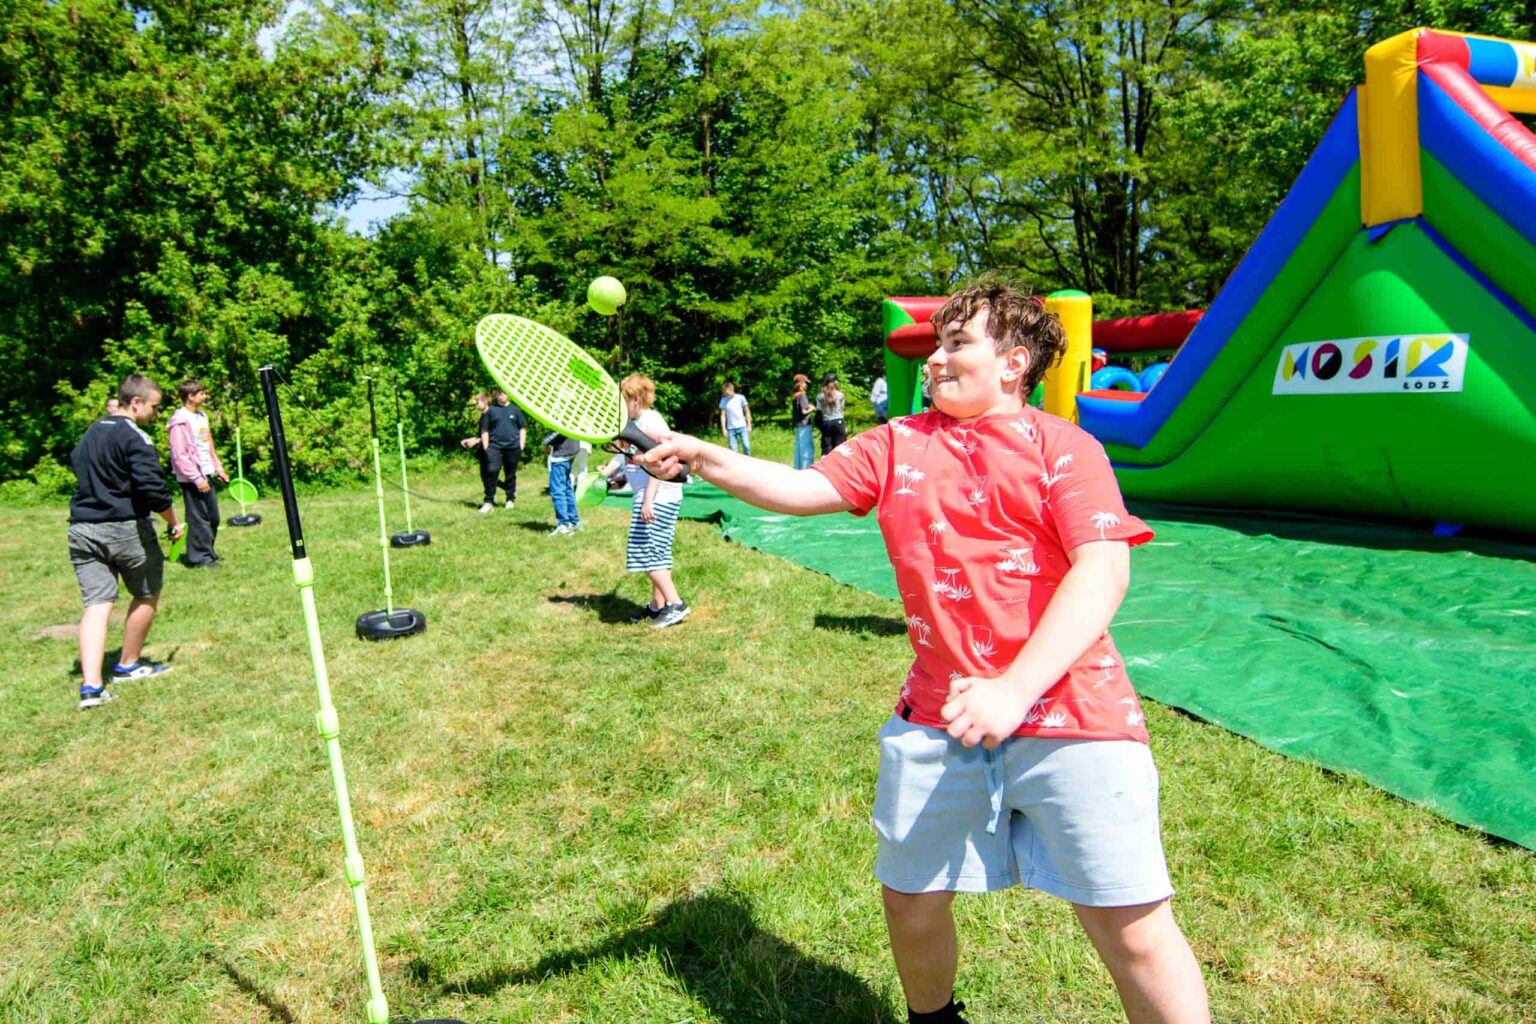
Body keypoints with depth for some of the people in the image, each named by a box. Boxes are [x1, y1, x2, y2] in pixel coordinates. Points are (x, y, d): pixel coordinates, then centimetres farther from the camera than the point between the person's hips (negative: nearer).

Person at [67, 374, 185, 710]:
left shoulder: (91, 432, 14)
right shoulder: (135, 438, -13)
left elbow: (74, 461, 32)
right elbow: (153, 489, -21)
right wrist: (173, 523, -9)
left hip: (82, 528, 7)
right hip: (125, 528, -7)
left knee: (96, 603, 2)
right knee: (147, 595, 15)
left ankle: (91, 685, -10)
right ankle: (128, 666, 25)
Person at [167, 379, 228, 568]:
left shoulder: (202, 416, 13)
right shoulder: (181, 421, -13)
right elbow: (180, 454, -17)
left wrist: (218, 467, 17)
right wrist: (197, 478, -19)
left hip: (206, 475, 9)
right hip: (192, 479, -9)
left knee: (213, 516, 12)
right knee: (198, 518, -3)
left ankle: (208, 552, 24)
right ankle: (199, 557, 5)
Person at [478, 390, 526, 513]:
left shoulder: (515, 410, 8)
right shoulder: (490, 410, 7)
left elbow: (523, 428, 12)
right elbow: (484, 430, 8)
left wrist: (521, 445, 4)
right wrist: (486, 447, -1)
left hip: (512, 447, 1)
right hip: (494, 447, -1)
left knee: (511, 475, 9)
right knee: (491, 472, -14)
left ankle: (511, 499, 23)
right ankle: (489, 502, -9)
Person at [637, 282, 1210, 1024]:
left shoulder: (1063, 447, -2)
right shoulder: (896, 445, 11)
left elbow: (1104, 571, -13)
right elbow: (803, 489, 6)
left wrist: (1015, 689, -24)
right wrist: (700, 455, -9)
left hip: (1069, 712, -3)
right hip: (940, 717, 4)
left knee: (1134, 933, -2)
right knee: (911, 903, 14)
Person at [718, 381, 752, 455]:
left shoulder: (741, 398, -2)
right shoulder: (723, 401, 0)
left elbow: (747, 411, 5)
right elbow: (723, 415, 3)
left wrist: (749, 425, 2)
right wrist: (723, 429, -2)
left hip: (742, 426, -1)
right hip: (731, 428, 1)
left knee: (746, 446, -4)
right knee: (733, 449, 0)